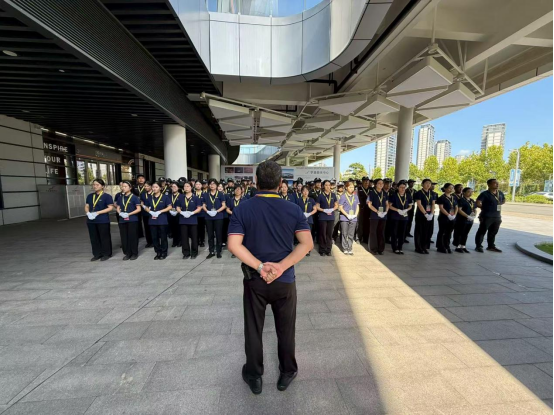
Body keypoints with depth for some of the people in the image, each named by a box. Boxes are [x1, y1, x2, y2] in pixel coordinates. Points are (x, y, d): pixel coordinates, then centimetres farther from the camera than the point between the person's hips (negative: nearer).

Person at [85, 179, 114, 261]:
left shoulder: (107, 196, -7)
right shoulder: (90, 196, 13)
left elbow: (110, 208, -13)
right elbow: (86, 206, 15)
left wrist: (97, 213, -19)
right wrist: (88, 213, -7)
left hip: (103, 221, -6)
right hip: (91, 221, 6)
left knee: (104, 237, 2)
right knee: (94, 238, 12)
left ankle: (106, 254, 15)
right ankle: (97, 254, 25)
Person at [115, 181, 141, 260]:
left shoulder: (134, 197, -5)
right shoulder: (121, 198, 12)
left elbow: (139, 209, -8)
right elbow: (118, 208, 16)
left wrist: (129, 214, -18)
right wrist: (120, 213, -6)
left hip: (132, 220, -5)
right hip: (122, 220, 5)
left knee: (132, 237, 1)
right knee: (124, 237, 7)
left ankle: (134, 253, 12)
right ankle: (127, 253, 19)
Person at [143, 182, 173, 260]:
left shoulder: (165, 197, -3)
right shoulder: (150, 198, 10)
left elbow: (170, 207, -7)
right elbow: (146, 207, 17)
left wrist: (160, 211, -16)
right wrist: (150, 211, -5)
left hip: (162, 220, -4)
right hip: (152, 220, 4)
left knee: (163, 237, 3)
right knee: (155, 237, 10)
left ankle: (164, 253, 15)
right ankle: (158, 253, 22)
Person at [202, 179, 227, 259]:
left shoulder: (220, 194, 0)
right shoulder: (205, 195, 10)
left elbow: (224, 206, -3)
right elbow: (204, 206, 11)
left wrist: (217, 211, -17)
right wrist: (207, 211, -10)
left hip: (218, 217, -3)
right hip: (208, 217, 3)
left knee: (219, 234, 2)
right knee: (210, 235, 8)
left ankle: (218, 252, 12)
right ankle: (211, 252, 19)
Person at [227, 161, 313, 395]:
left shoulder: (242, 209, -8)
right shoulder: (294, 210, -7)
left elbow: (234, 245, -16)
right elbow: (307, 244, -14)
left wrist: (259, 267, -17)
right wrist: (282, 266, -18)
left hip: (254, 279, 0)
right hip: (285, 280, 0)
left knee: (253, 329, 20)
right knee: (286, 329, 21)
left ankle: (254, 376, 39)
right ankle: (287, 373, 41)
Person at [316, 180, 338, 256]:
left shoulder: (333, 195, 8)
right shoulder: (320, 195, 1)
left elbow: (336, 205, 13)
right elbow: (317, 207, 2)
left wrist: (332, 209, -7)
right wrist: (324, 210, -14)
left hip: (331, 217, 2)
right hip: (322, 217, -2)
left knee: (329, 234, 5)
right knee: (322, 233, 0)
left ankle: (328, 250, 15)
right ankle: (322, 250, 10)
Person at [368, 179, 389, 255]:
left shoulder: (385, 193, 11)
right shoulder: (372, 193, -2)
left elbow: (387, 204, 13)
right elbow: (369, 204, -7)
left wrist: (386, 211, -5)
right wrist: (377, 211, -17)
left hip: (383, 216, 4)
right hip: (374, 215, -4)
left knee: (381, 232, 9)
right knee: (373, 232, 1)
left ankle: (381, 249, 18)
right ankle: (373, 249, 10)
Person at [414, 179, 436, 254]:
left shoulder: (431, 193, 12)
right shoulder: (419, 193, -6)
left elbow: (433, 204, 6)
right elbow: (419, 204, -13)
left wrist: (431, 214, -7)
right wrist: (425, 214, -18)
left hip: (430, 216, 6)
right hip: (421, 215, -6)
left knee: (428, 232, 8)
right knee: (420, 232, 0)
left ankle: (424, 247, 18)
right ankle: (418, 248, 8)